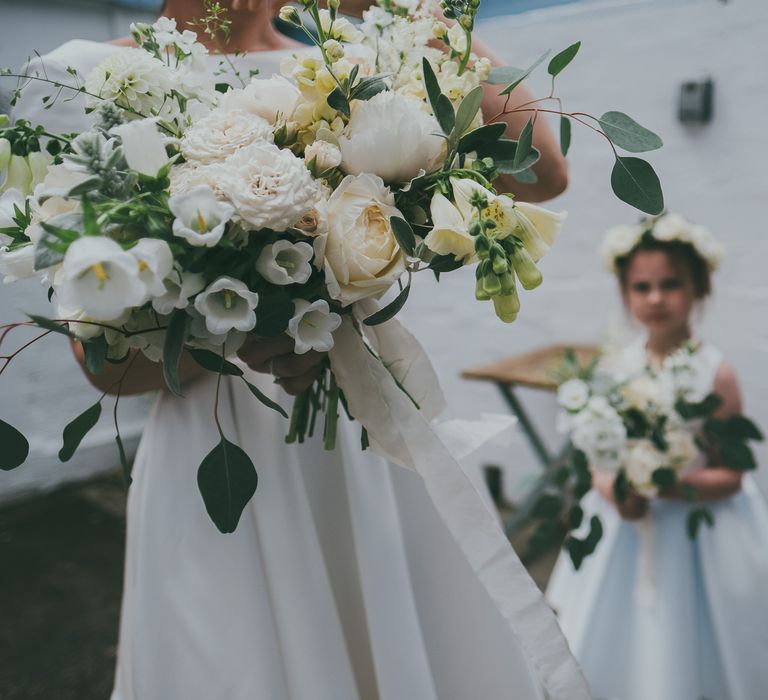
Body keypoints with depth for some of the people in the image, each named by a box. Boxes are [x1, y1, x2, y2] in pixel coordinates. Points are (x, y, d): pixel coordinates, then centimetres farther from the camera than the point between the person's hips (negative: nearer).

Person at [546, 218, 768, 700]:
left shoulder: (715, 372, -13)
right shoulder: (620, 366, -2)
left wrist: (666, 484, -25)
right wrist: (612, 489, -17)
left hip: (696, 540, -3)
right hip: (623, 530, 4)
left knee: (686, 661, 9)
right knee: (612, 654, 15)